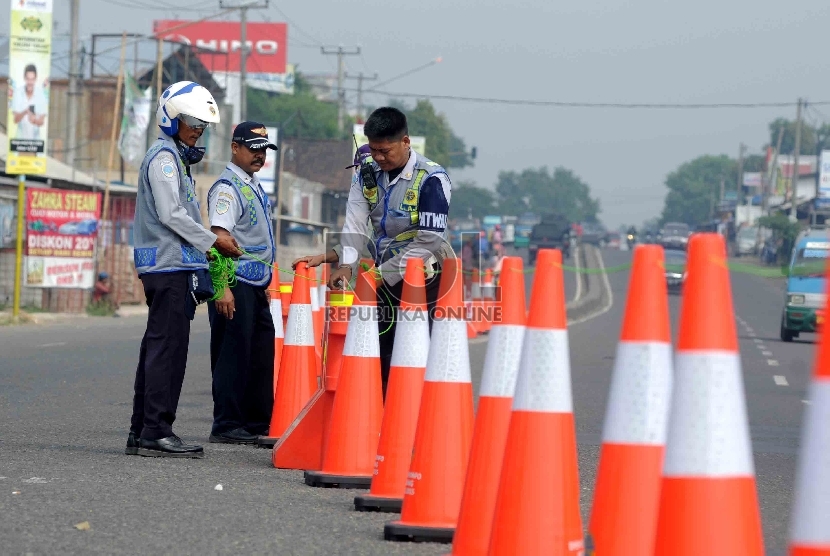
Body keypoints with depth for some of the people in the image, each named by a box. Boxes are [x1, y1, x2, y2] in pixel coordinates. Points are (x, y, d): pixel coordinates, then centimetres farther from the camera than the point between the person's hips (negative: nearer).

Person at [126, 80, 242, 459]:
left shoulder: (177, 158, 23)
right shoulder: (164, 157, -8)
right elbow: (171, 214, -16)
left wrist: (207, 247, 17)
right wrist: (213, 241, -10)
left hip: (174, 267, 10)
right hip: (169, 265, -10)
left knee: (158, 347, 10)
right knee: (168, 346, -12)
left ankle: (142, 432, 13)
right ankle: (156, 431, -15)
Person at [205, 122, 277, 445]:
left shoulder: (255, 187, 18)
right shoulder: (227, 188, -11)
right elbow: (220, 239, -19)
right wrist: (222, 288, -26)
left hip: (256, 286, 9)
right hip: (236, 285, -9)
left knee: (261, 355, 11)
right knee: (233, 354, -6)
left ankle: (257, 424, 18)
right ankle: (226, 426, -2)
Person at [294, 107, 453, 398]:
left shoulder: (431, 179, -16)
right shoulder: (367, 172, 1)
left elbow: (428, 241, -19)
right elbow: (355, 225, -7)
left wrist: (382, 274, -20)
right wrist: (346, 265, -25)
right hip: (382, 277, 6)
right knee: (380, 358, 8)